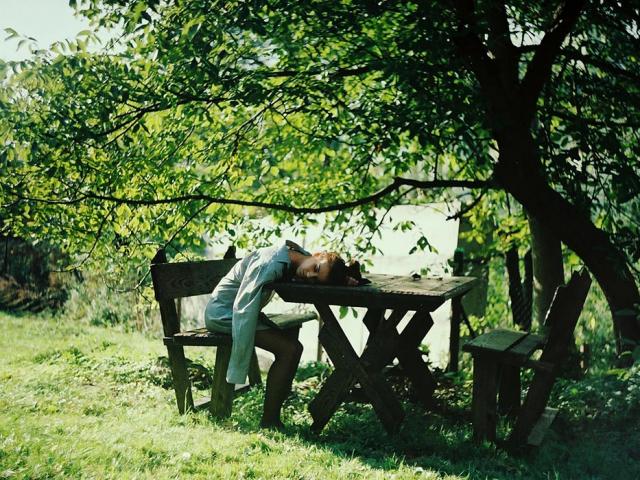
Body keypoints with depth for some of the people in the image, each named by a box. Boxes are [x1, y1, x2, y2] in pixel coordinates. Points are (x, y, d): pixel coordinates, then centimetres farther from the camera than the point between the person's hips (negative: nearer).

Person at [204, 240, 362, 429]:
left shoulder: (298, 255, -6)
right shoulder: (271, 265, -30)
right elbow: (243, 309, -32)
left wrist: (346, 280, -18)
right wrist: (238, 371, -32)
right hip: (222, 313, -9)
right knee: (290, 348, -17)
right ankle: (269, 422, -10)